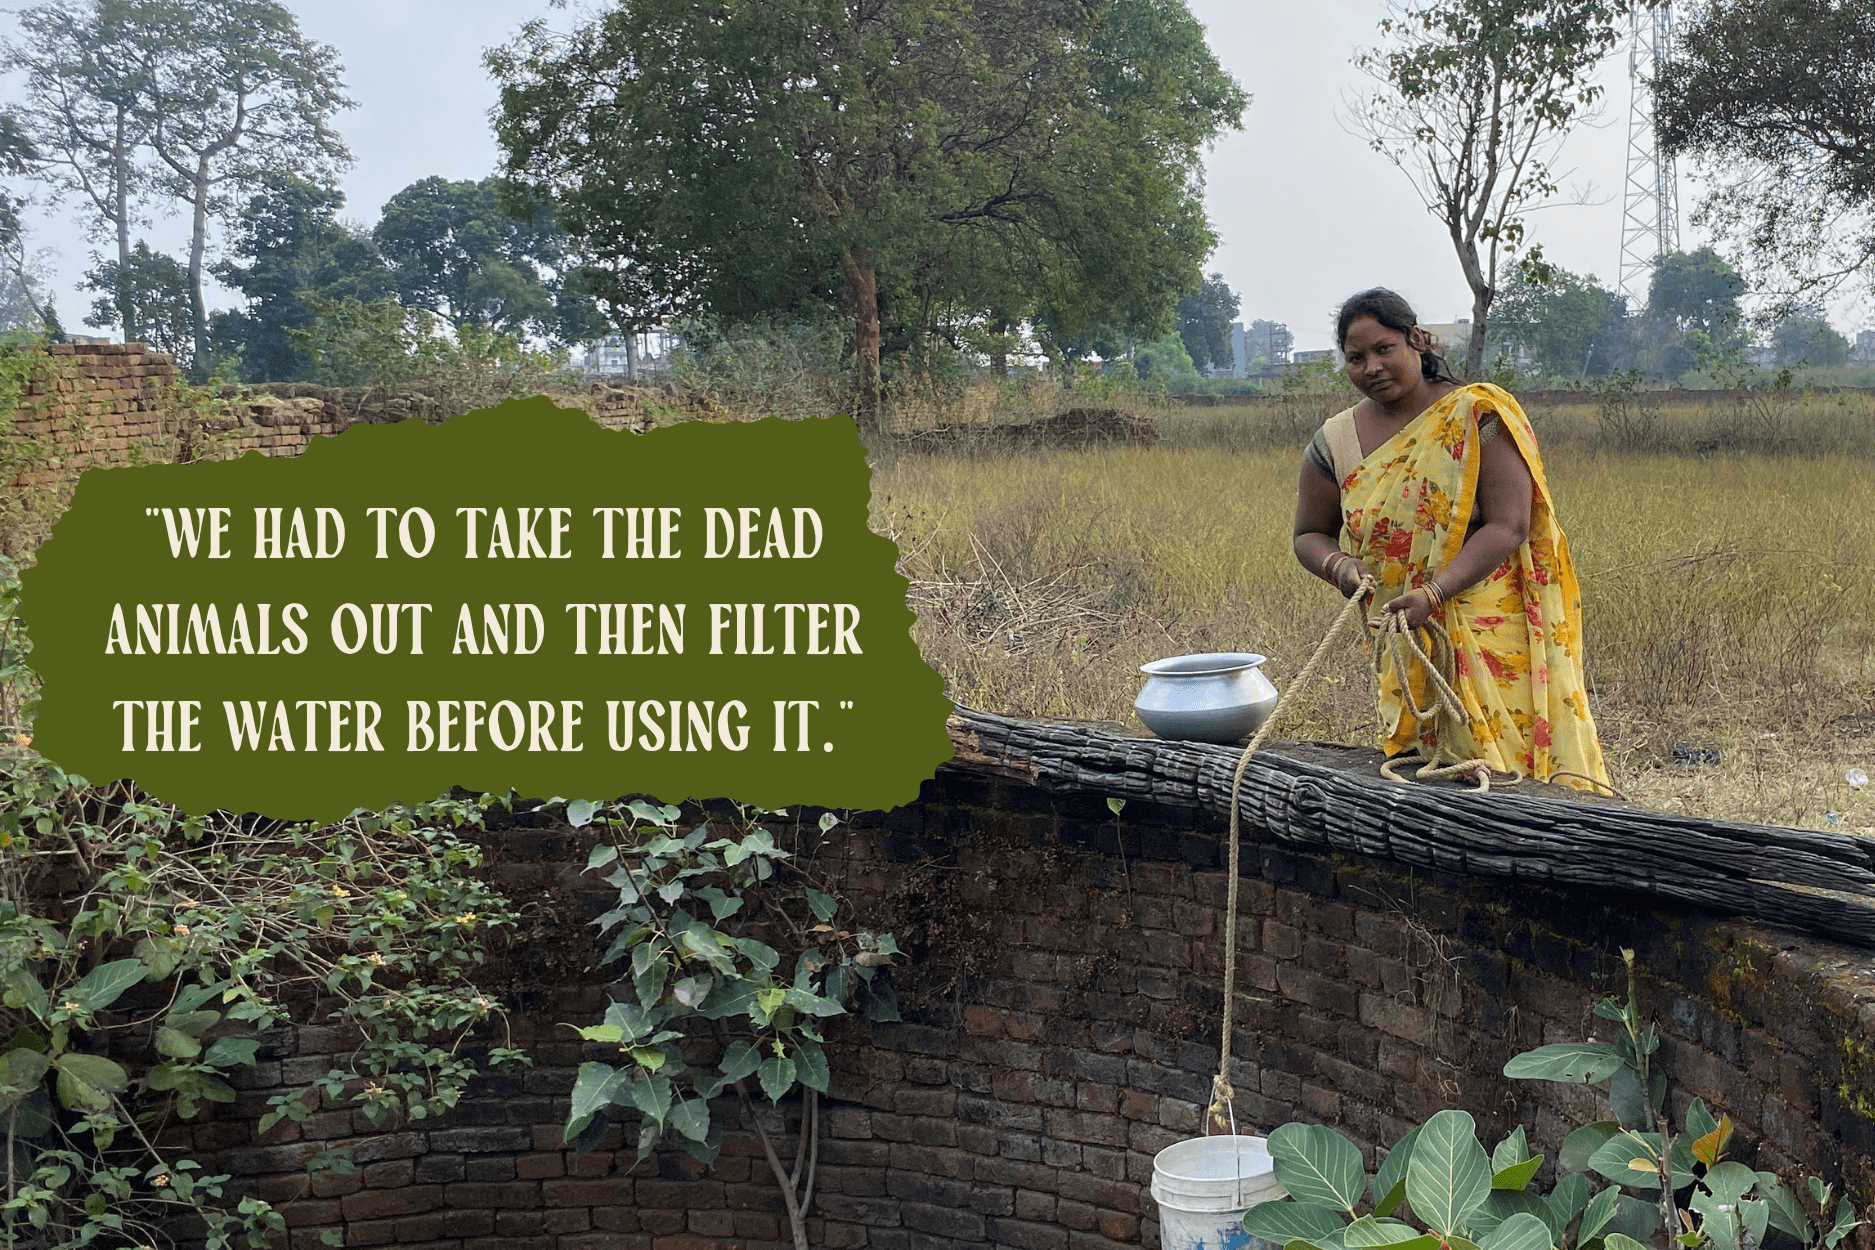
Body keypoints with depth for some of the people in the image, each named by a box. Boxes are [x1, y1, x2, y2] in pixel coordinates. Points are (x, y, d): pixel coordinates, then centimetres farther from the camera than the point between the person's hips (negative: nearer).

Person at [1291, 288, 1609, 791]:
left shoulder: (1478, 414, -7)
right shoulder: (1336, 443, 4)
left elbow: (1508, 527, -13)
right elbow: (1310, 535, 17)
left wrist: (1433, 593, -24)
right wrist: (1340, 566, -7)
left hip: (1494, 633, -3)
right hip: (1404, 650, 3)